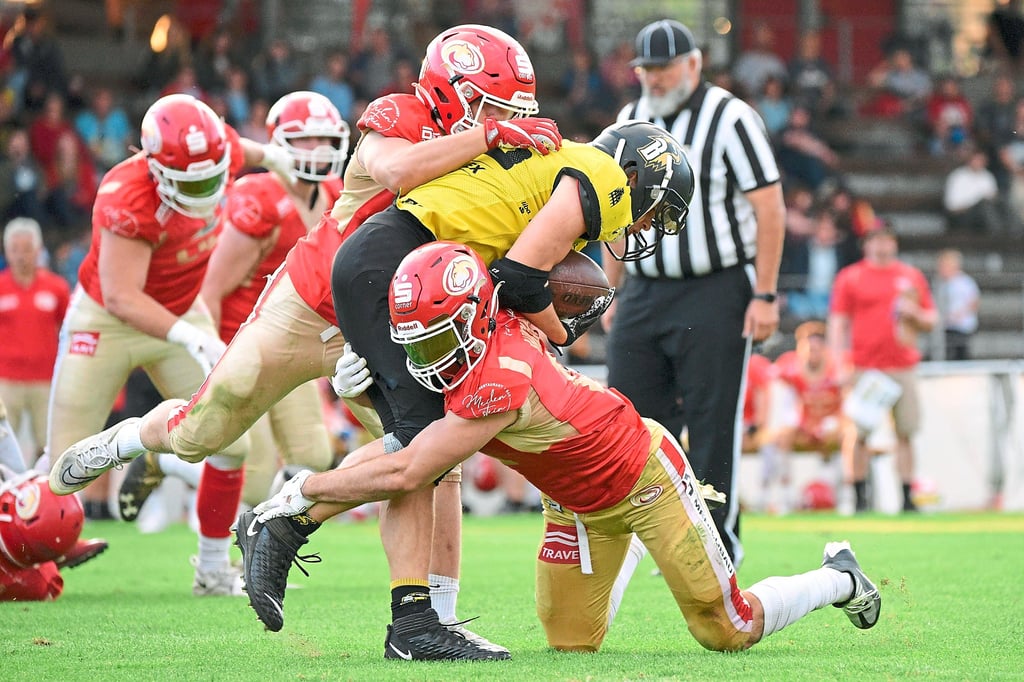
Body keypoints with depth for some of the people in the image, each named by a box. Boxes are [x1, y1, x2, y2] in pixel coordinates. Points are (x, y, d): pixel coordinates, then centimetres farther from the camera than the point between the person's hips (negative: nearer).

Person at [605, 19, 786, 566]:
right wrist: (614, 294, 17)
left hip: (716, 292, -6)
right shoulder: (630, 122, 12)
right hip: (646, 291, 6)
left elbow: (770, 208, -9)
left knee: (713, 423, -4)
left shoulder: (730, 119, -7)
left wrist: (765, 295, -14)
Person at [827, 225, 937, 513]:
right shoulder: (850, 277, 6)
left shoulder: (912, 276, 14)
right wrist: (841, 364, -7)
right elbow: (837, 323, 3)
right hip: (863, 367, -2)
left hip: (902, 367, 2)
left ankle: (907, 498, 4)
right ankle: (859, 497, 1)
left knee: (905, 433, 0)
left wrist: (914, 314, -5)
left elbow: (931, 320, 18)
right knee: (857, 435, -6)